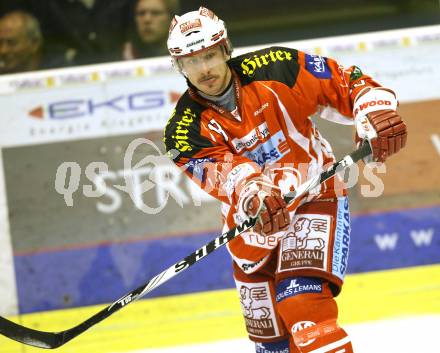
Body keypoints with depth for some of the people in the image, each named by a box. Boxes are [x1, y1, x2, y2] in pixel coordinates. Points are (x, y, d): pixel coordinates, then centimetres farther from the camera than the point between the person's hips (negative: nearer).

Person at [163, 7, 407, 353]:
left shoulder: (273, 68, -15)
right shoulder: (186, 128, -12)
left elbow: (345, 83, -11)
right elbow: (220, 168, -32)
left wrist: (375, 114, -31)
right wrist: (251, 191, -53)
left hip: (314, 198, -4)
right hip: (254, 221, 4)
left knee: (303, 301, -26)